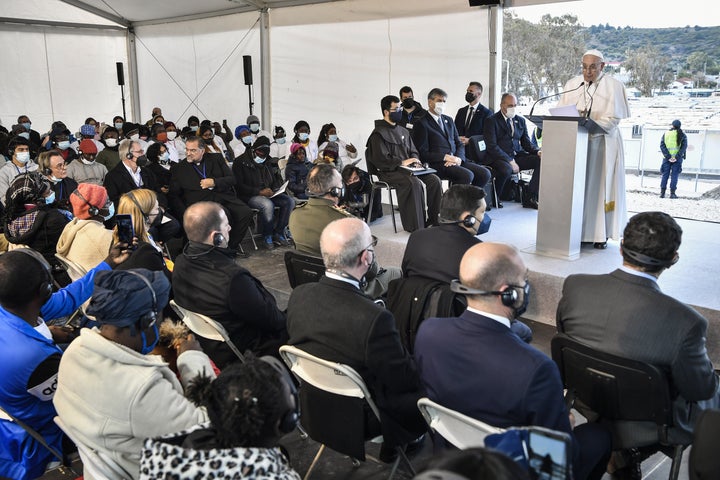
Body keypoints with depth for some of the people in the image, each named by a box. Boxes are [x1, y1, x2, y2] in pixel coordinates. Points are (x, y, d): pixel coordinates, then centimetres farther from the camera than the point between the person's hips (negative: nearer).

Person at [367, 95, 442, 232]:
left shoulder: (403, 131, 21)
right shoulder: (379, 133, -3)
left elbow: (413, 151, 27)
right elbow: (380, 160, -13)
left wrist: (414, 160, 3)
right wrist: (402, 162, -15)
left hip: (408, 169, 7)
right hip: (389, 172, -7)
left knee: (434, 180, -16)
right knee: (415, 183, -34)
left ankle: (435, 219, -9)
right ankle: (416, 225, -29)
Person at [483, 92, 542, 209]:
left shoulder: (521, 121, 17)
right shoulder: (491, 121, -3)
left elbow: (526, 143, 18)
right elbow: (492, 146, -12)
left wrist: (537, 151, -5)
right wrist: (510, 161, -20)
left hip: (517, 156, 6)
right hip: (499, 158, -6)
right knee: (506, 170, -38)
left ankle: (529, 198, -11)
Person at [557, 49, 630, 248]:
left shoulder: (613, 86, -1)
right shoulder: (572, 85, 11)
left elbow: (613, 118, -9)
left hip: (603, 143, -3)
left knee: (600, 186, -3)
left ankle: (601, 234, 2)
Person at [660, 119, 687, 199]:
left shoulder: (666, 134, 5)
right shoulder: (682, 135, 3)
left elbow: (662, 145, -5)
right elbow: (684, 146, -8)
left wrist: (668, 156, -9)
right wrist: (677, 157, -13)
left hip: (667, 158, 1)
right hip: (677, 158, -1)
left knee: (665, 174, 6)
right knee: (674, 175, 1)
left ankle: (662, 192, 3)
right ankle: (672, 193, -3)